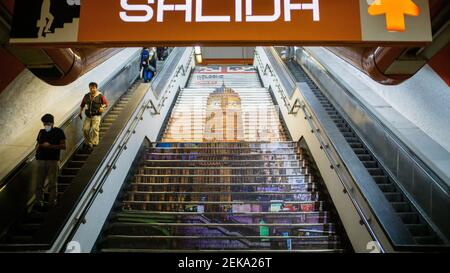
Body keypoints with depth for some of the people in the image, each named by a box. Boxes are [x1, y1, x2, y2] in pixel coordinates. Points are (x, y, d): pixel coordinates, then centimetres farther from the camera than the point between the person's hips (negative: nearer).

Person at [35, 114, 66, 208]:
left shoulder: (59, 132, 2)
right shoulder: (41, 132, 16)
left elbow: (63, 146, -4)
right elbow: (37, 144, 24)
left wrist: (50, 146, -14)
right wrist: (39, 146, 0)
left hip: (53, 160, -4)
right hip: (41, 160, 4)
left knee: (52, 182, -4)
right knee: (40, 182, 4)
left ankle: (52, 201, 2)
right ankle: (39, 200, 13)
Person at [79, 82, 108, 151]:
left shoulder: (100, 96, 0)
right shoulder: (86, 96, 10)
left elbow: (106, 103, 6)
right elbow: (82, 105, 18)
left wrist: (102, 107, -13)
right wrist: (80, 112, 9)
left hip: (96, 115, -4)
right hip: (88, 116, 4)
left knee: (95, 128, -18)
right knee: (85, 129, -4)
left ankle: (94, 143, -12)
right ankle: (87, 142, 16)